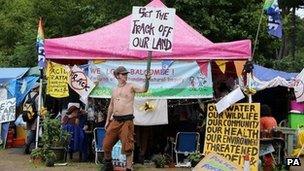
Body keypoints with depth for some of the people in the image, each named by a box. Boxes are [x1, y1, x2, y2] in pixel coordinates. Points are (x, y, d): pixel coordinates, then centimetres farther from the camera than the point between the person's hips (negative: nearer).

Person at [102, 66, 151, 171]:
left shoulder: (131, 86, 0)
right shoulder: (115, 90, 15)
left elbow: (144, 90, -18)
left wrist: (147, 80, -34)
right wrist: (107, 120, 19)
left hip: (127, 121, -5)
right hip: (115, 120, 5)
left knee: (127, 147, -3)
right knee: (107, 144, 10)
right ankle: (108, 161, 36)